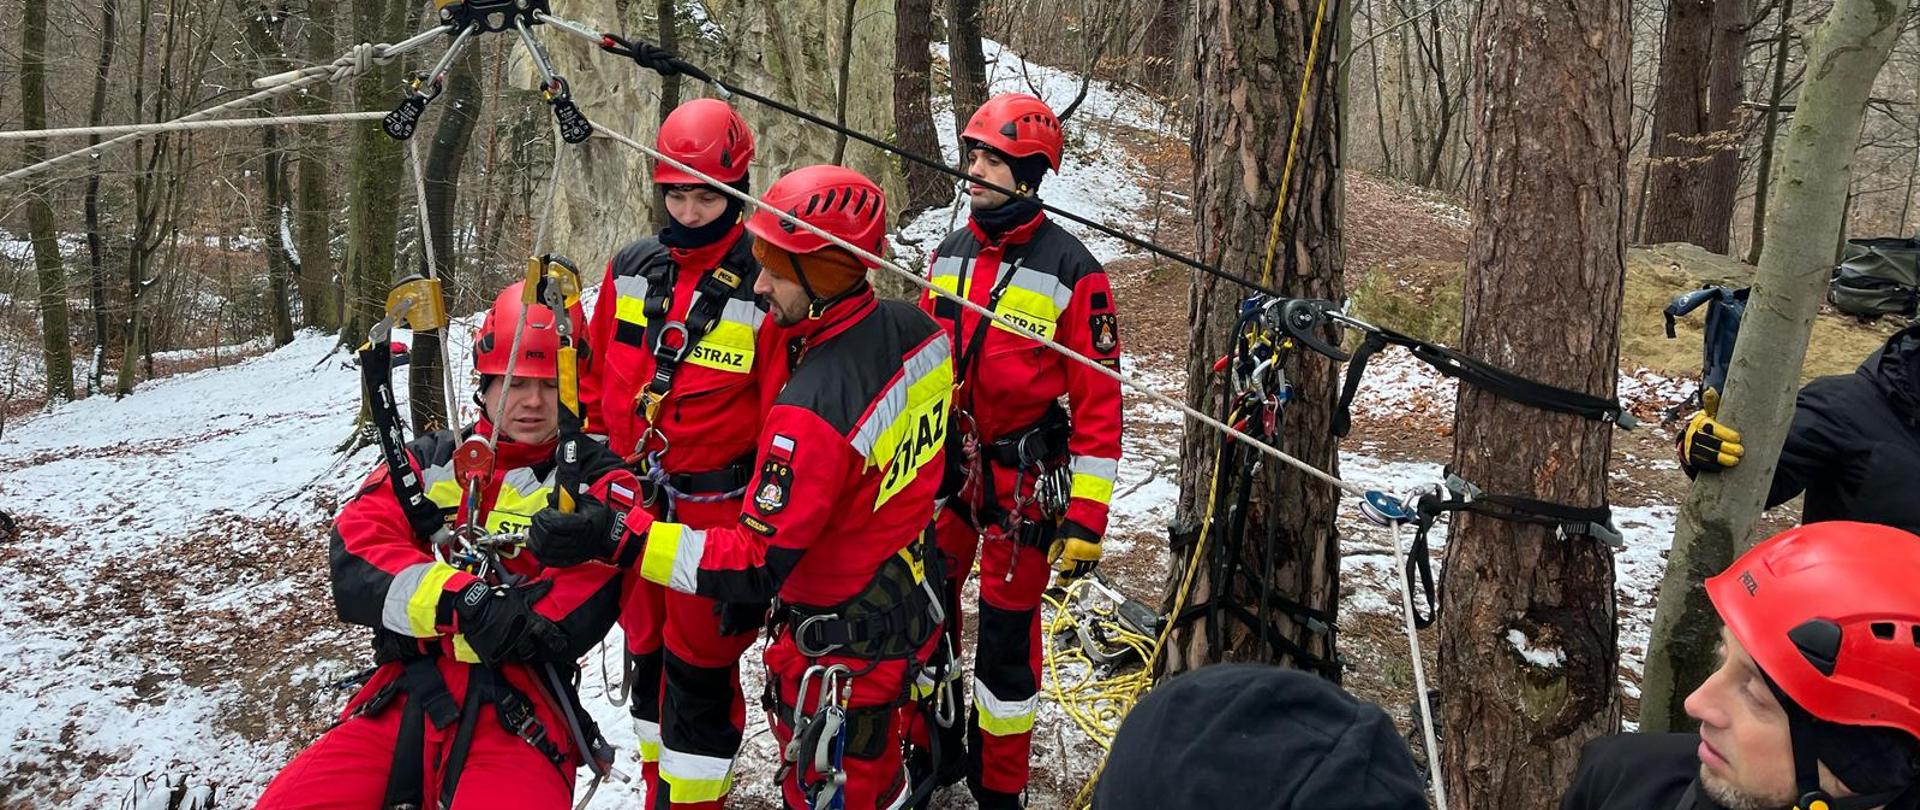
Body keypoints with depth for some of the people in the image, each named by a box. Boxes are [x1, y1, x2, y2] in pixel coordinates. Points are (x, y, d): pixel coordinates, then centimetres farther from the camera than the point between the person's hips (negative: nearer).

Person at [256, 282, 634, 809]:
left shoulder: (598, 485, 7)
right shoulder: (429, 462, 18)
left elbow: (581, 609, -10)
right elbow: (355, 561, 2)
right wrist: (461, 600, -17)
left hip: (519, 725, -3)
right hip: (398, 710, 4)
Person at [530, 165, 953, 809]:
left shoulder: (812, 411, -34)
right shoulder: (918, 330, -9)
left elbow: (758, 566, -31)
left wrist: (617, 539, -32)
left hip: (846, 651, -8)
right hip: (912, 604, 8)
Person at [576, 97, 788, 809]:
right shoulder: (631, 270, 3)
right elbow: (597, 384, 13)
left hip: (714, 510, -6)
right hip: (633, 503, 6)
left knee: (699, 669, 3)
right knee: (645, 654, 18)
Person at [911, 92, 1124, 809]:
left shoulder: (1070, 270, -13)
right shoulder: (948, 256, 5)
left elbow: (1098, 401, -13)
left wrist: (1086, 516, -16)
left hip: (1022, 478, -5)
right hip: (942, 462, 5)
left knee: (1007, 632, 4)